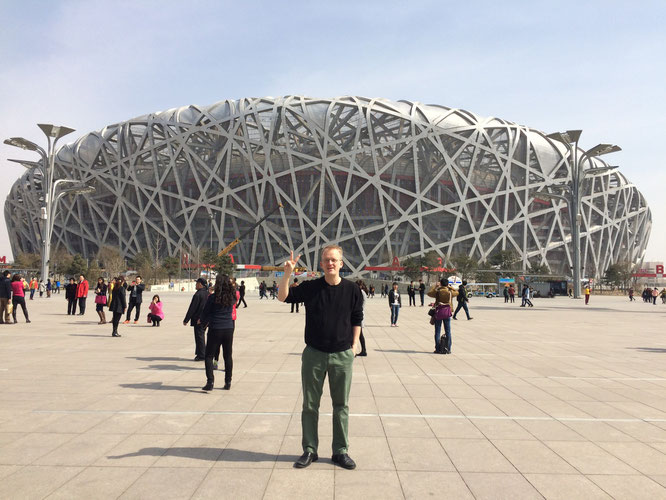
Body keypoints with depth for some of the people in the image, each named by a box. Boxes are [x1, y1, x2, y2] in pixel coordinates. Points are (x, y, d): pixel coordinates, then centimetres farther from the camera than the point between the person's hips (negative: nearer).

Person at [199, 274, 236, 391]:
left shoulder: (213, 297, -12)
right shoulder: (232, 298, 0)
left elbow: (205, 313, -4)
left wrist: (203, 321, 20)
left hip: (215, 330, -4)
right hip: (229, 329, 4)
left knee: (209, 356, 7)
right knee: (228, 356, 13)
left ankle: (210, 382, -3)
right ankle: (228, 382, 18)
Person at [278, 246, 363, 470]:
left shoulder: (351, 290, -2)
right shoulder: (310, 287, -3)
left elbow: (357, 319, 8)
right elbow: (283, 297, -4)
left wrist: (354, 345, 3)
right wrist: (287, 274, -18)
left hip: (342, 355, 0)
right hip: (314, 353, 0)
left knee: (341, 405, 10)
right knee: (310, 405, 9)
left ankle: (340, 451, 23)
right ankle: (309, 450, 23)